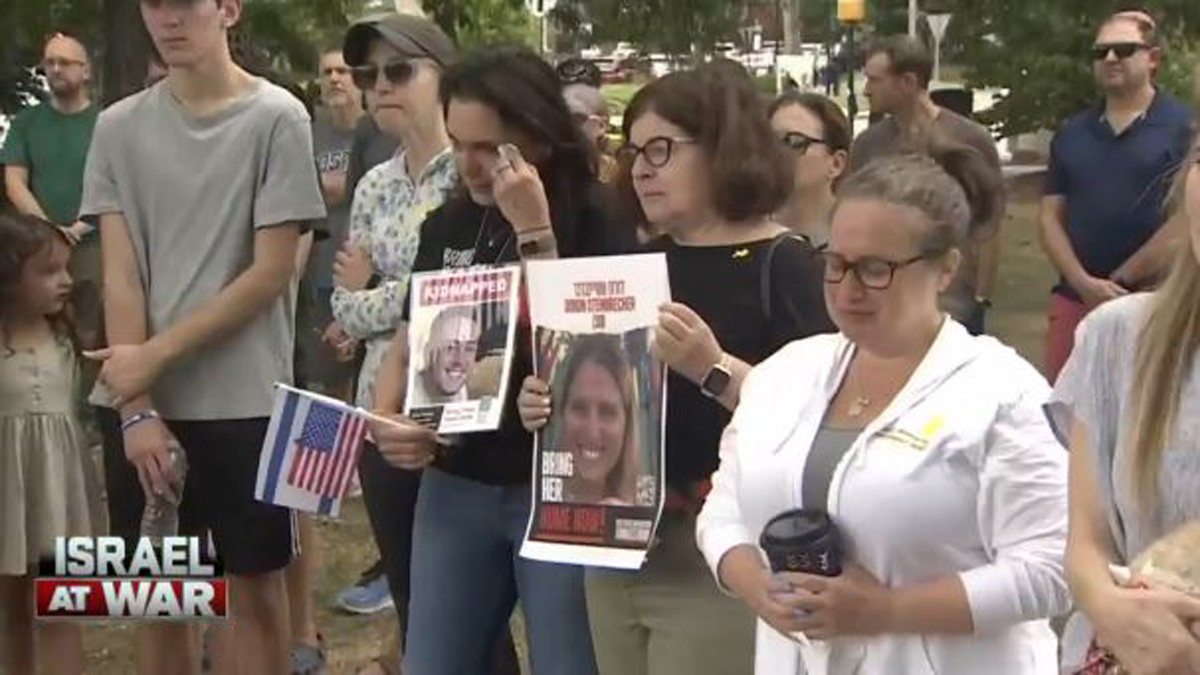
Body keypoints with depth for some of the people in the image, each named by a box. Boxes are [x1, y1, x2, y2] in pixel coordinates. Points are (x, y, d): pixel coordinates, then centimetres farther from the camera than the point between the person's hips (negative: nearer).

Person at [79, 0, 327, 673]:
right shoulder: (119, 127, 5)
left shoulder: (277, 118, -5)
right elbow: (119, 275, 1)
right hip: (137, 404, 3)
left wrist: (155, 357, -10)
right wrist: (137, 407, -8)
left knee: (256, 586, 6)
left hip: (244, 401, -3)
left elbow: (271, 272, -9)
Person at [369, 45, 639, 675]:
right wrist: (384, 421, -5)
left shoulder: (598, 228, -11)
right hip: (454, 487, 5)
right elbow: (410, 346, 14)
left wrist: (532, 231, -23)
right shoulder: (448, 226, 6)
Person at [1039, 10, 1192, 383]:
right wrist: (1084, 284, -8)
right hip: (1074, 300, 4)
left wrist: (1118, 282, -9)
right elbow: (1050, 217, 8)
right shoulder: (1070, 134, 12)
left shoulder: (1184, 128, -1)